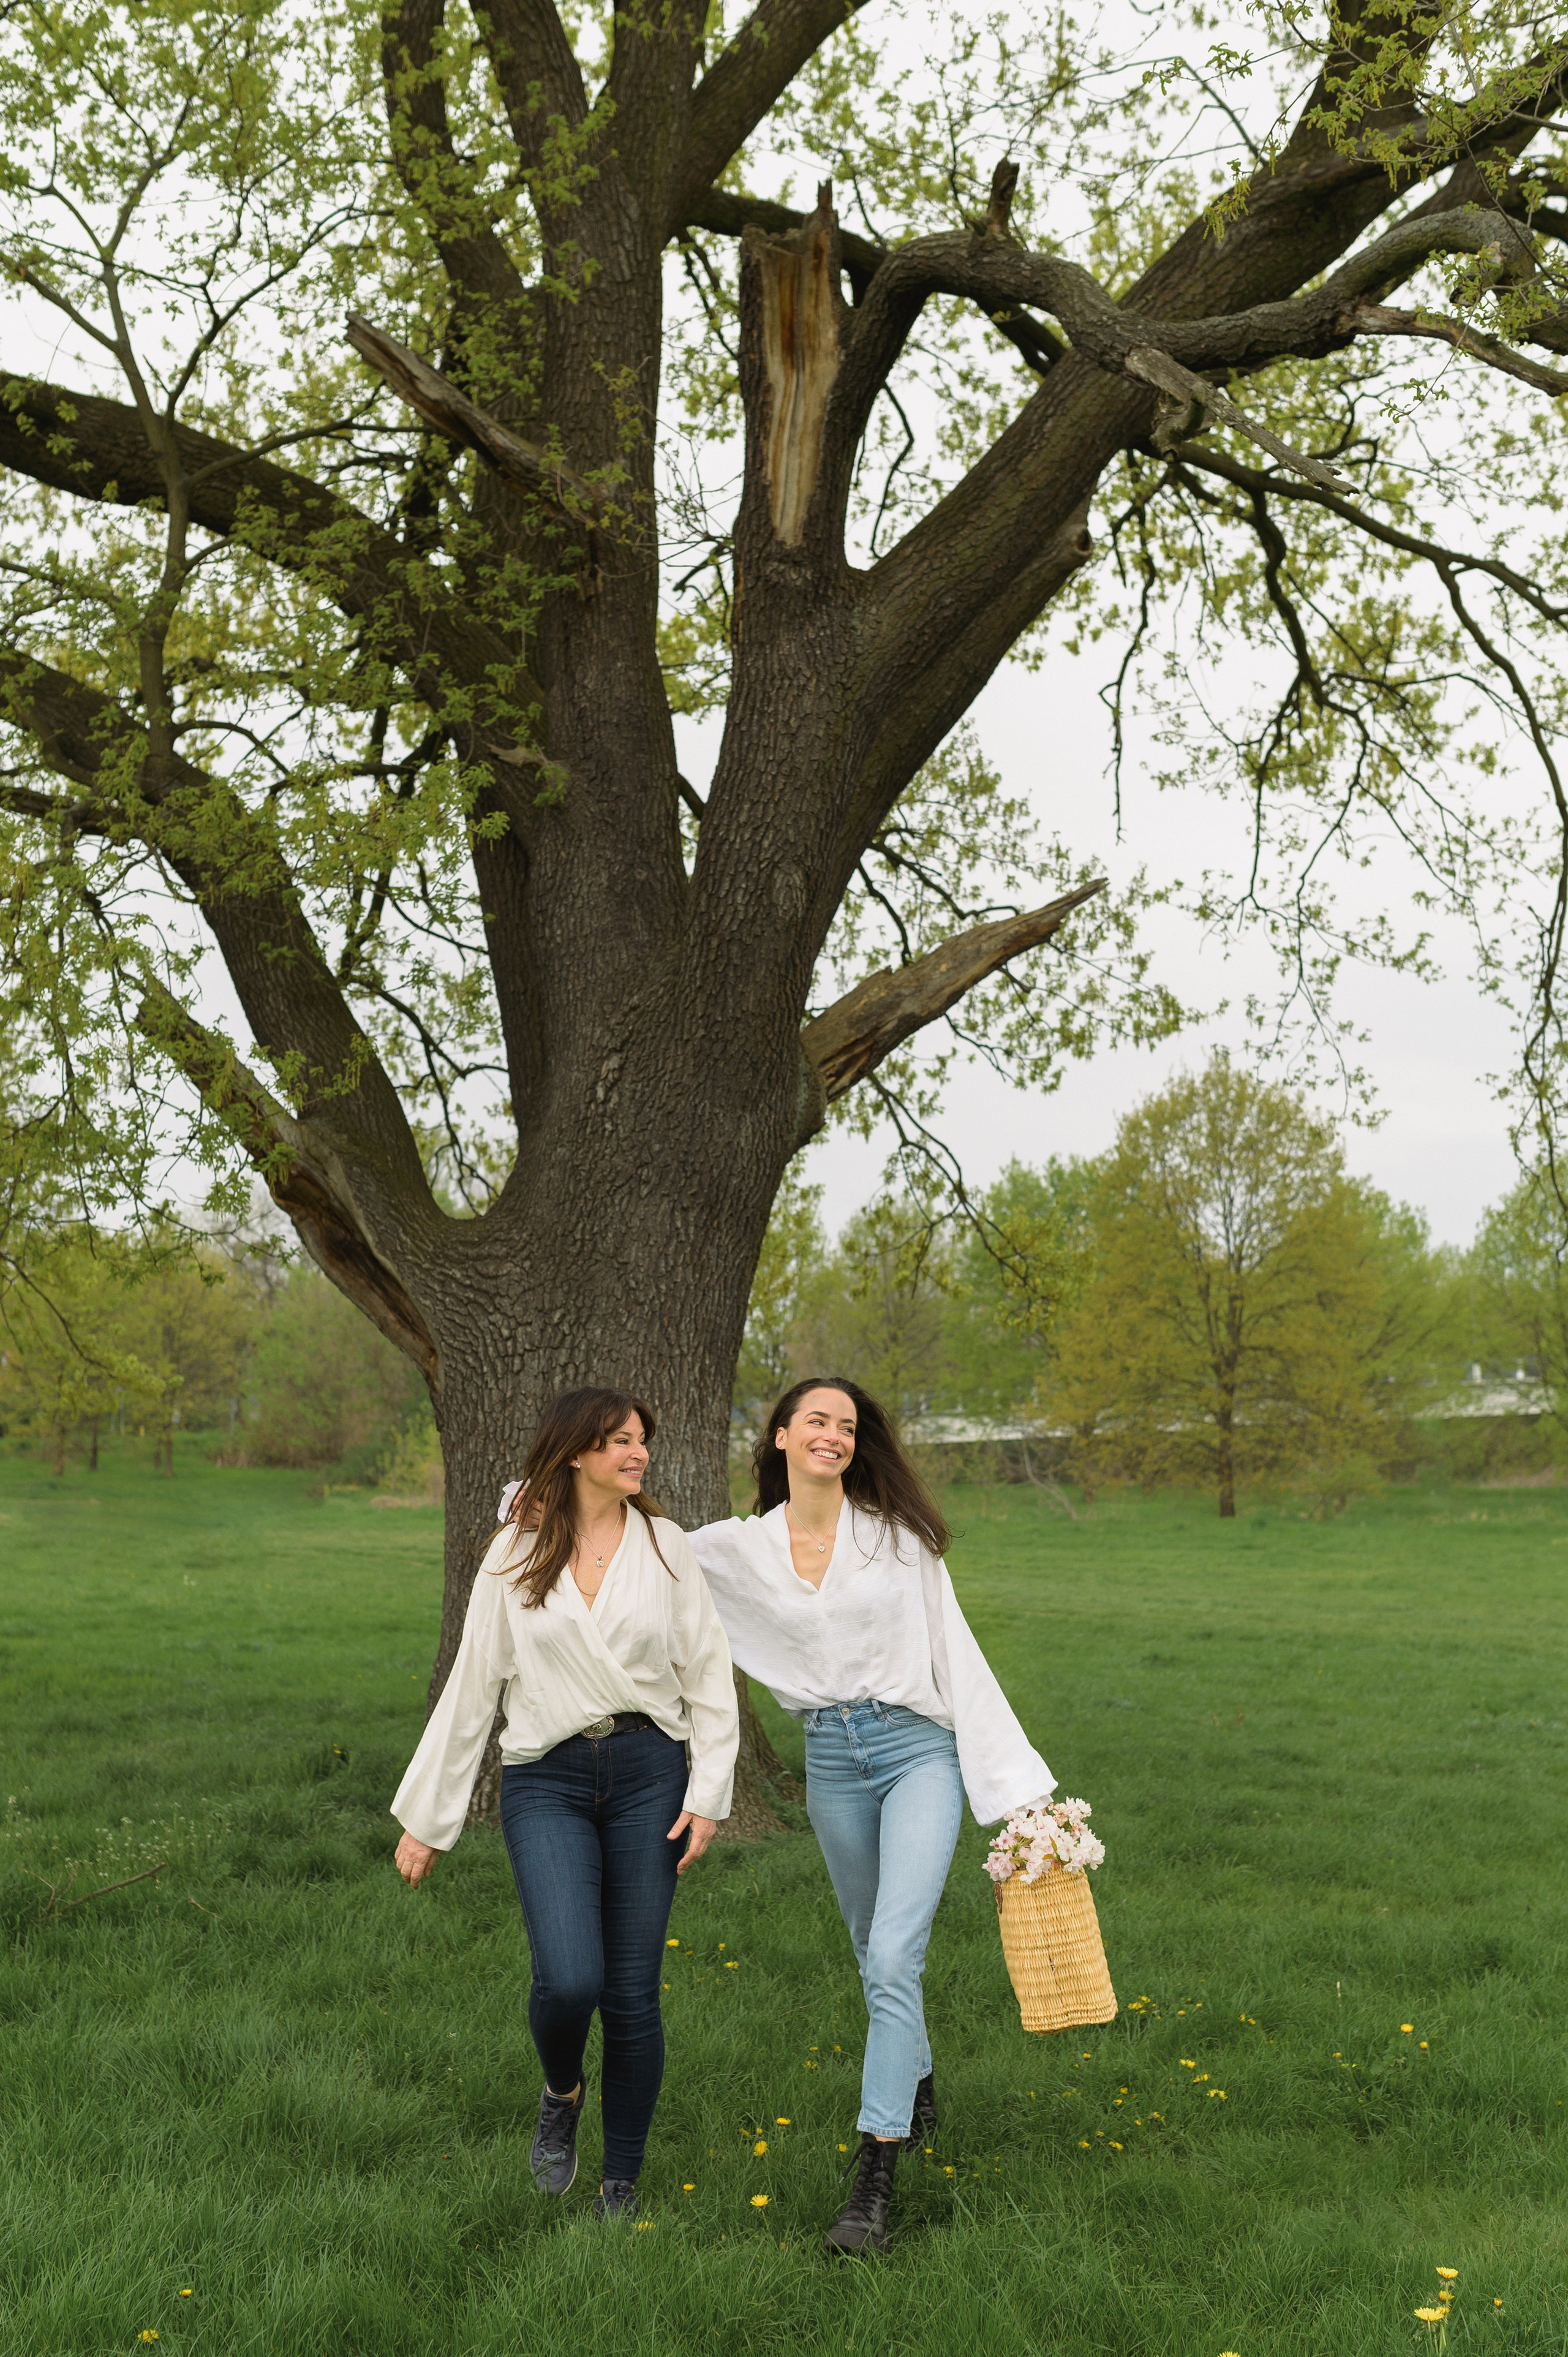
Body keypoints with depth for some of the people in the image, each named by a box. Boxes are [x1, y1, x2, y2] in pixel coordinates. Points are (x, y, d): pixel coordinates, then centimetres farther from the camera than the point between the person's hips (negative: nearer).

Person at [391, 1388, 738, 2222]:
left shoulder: (663, 1545, 4)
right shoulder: (514, 1555, 3)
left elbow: (709, 1675, 7)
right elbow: (471, 1688, 7)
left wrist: (709, 1794, -2)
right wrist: (425, 1818, 8)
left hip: (646, 1775, 1)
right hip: (546, 1780, -1)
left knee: (632, 1993, 2)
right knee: (569, 1978, -17)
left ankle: (621, 2186, 22)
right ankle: (560, 2094, 18)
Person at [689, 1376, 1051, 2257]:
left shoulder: (899, 1537, -2)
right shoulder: (736, 1550, 2)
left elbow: (956, 1652, 1)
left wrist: (1014, 1781, 0)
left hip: (920, 1749, -3)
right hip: (832, 1757, 3)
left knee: (894, 1957, -14)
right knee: (879, 1956, 17)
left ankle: (877, 2178, -12)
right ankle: (918, 2086, 45)